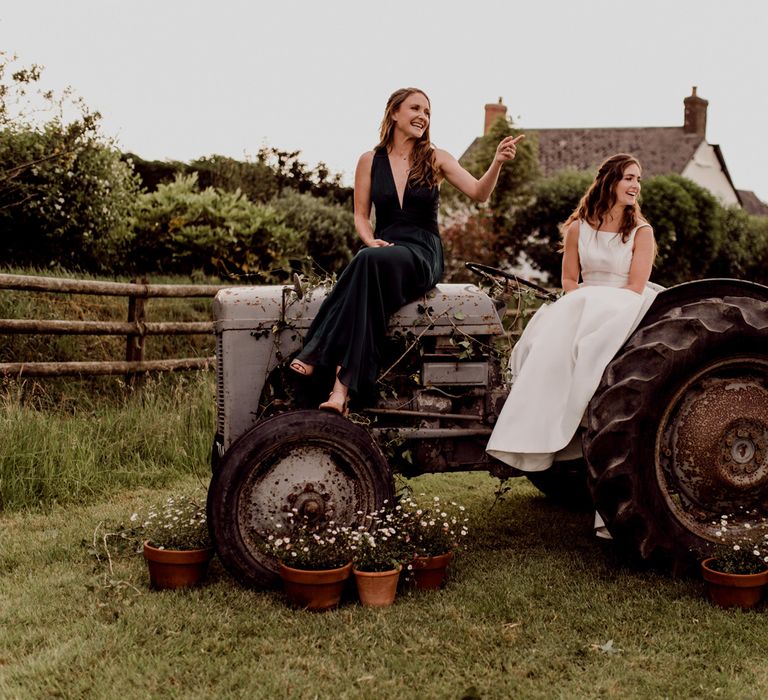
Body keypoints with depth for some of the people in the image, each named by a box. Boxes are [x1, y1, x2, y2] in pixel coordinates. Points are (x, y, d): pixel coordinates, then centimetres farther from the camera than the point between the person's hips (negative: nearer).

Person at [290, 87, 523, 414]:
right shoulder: (370, 160, 12)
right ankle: (343, 385, -46)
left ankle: (317, 354, -40)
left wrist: (497, 163, -22)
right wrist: (371, 241, -9)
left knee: (369, 263, -36)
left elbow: (479, 193, -3)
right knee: (368, 262, -37)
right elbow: (361, 216, 13)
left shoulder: (435, 159, 9)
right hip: (383, 249, 1)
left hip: (422, 255, -1)